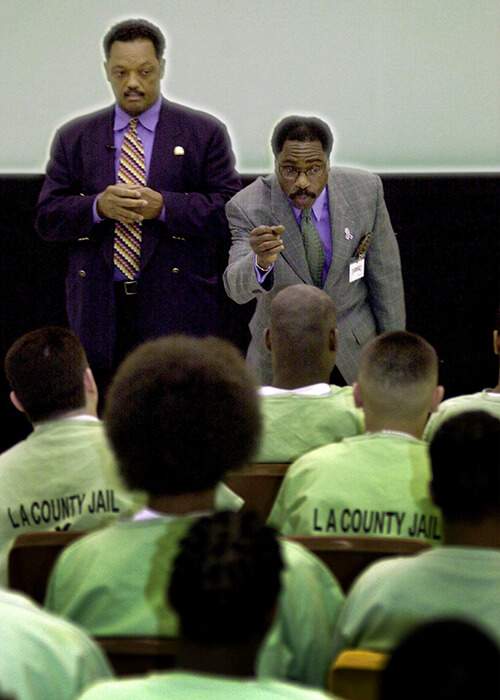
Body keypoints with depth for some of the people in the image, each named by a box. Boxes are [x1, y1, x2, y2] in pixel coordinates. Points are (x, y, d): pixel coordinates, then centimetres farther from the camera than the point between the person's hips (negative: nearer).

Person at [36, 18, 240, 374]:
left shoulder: (204, 134, 6)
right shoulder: (75, 138, 13)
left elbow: (230, 212, -1)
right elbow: (47, 217, 8)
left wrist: (164, 207, -15)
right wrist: (98, 207, -12)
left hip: (177, 308, -2)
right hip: (100, 309, 2)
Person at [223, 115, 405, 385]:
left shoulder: (364, 190, -14)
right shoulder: (248, 208, -20)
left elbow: (384, 275, -3)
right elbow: (237, 289, -32)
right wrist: (260, 261, -54)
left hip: (354, 346, 2)